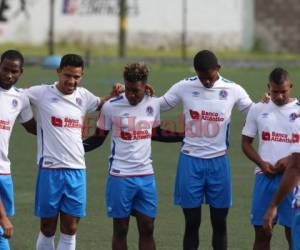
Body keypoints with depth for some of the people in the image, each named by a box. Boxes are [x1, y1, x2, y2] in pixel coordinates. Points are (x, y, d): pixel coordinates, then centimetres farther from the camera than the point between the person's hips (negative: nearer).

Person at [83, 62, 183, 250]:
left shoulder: (153, 104, 3)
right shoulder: (111, 107, -7)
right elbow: (98, 139, 2)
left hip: (146, 176, 3)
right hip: (120, 176, -3)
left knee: (147, 229, 4)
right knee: (120, 229, 4)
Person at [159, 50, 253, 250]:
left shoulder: (233, 90, -2)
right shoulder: (184, 87, -2)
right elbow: (158, 107, 9)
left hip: (218, 161, 0)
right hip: (191, 160, 0)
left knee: (220, 223, 5)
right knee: (192, 222, 3)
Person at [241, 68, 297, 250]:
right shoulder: (258, 109, 7)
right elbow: (246, 142, 10)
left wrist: (290, 159, -15)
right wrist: (262, 163, -6)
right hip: (264, 177, 2)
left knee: (293, 234, 0)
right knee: (261, 234, 6)